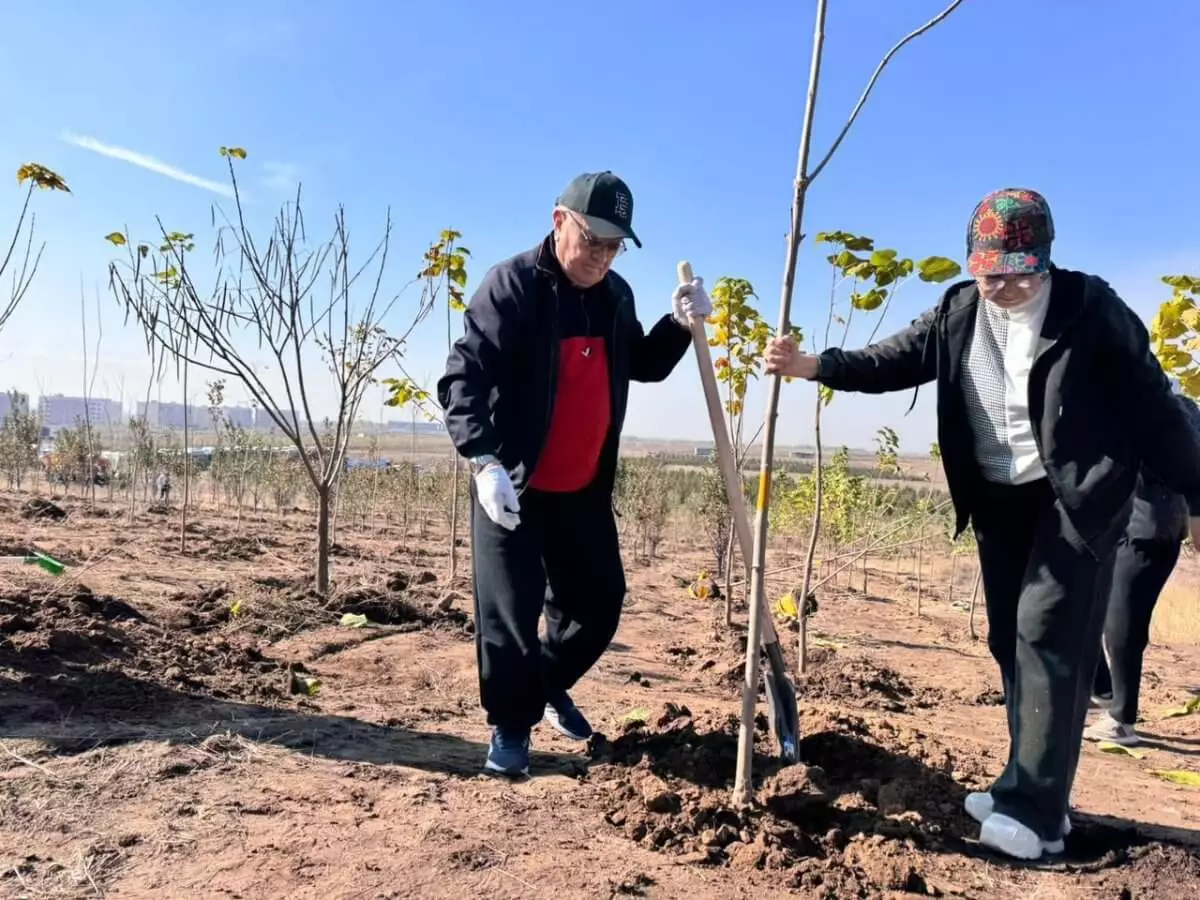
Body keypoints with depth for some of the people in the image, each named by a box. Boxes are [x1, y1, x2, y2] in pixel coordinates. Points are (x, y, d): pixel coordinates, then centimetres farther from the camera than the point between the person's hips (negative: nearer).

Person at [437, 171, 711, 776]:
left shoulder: (616, 295, 6)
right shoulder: (512, 285, -15)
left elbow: (643, 366, 19)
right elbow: (462, 379, -22)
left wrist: (680, 324, 0)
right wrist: (486, 461, -35)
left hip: (585, 488, 7)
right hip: (513, 485, -6)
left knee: (599, 600, 14)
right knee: (509, 611, 0)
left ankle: (549, 686, 39)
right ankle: (511, 726, 22)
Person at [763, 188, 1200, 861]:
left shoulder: (1090, 306, -11)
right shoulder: (959, 313, 1)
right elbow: (891, 361, -1)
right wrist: (812, 365, -16)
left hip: (1081, 496, -5)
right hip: (1000, 498, 5)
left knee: (1048, 635, -11)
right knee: (1012, 640, 9)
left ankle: (1035, 811, -4)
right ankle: (1029, 790, 21)